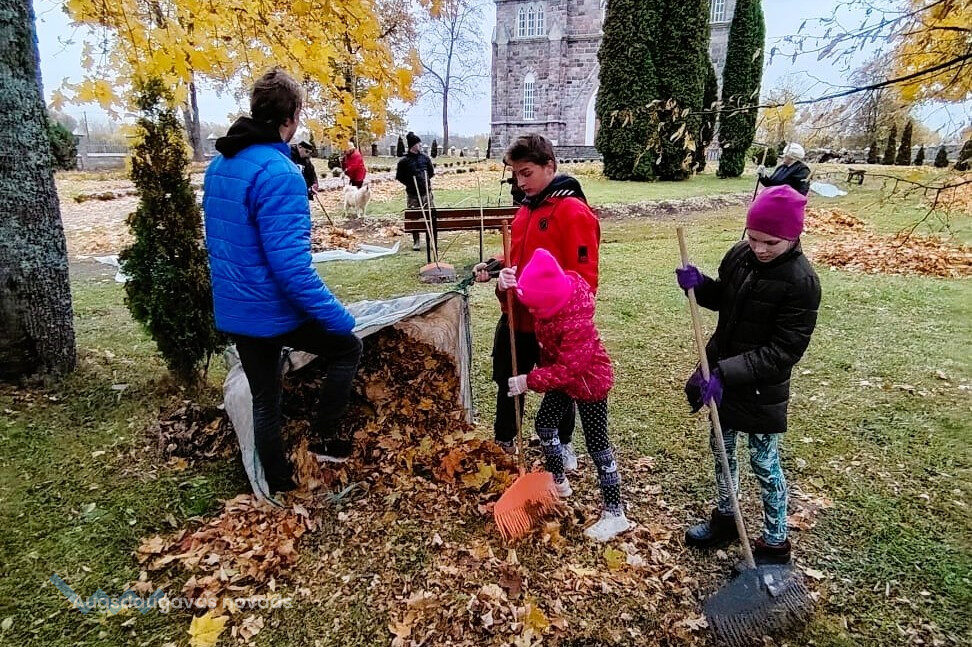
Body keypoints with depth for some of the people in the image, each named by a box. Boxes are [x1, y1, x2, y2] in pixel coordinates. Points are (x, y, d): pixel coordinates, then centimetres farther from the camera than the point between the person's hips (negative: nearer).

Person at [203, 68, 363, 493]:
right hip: (275, 312, -8)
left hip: (232, 313, 8)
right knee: (347, 347, 17)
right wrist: (335, 315, -21)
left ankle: (279, 487, 33)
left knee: (264, 401, 19)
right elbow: (290, 263, -27)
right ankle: (322, 437, 19)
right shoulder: (278, 172, -21)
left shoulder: (219, 165, 8)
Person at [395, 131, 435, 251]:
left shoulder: (425, 158, 6)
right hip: (412, 194, -2)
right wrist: (410, 184, -2)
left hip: (426, 192, 2)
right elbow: (399, 177, 4)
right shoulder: (404, 161, -4)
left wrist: (426, 180, 8)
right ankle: (416, 242, 12)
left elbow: (431, 171, 19)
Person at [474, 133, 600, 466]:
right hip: (515, 318, 7)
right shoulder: (526, 208, 8)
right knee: (507, 381, 21)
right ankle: (503, 442, 43)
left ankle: (563, 445, 40)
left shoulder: (574, 211, -18)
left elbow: (585, 279, -21)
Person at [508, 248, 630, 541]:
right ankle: (558, 482, 38)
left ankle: (615, 513, 11)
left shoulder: (577, 321, -37)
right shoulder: (551, 295, -14)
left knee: (596, 444, -2)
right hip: (561, 374, 9)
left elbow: (569, 368, -33)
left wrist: (529, 381, -30)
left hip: (589, 381, -9)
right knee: (544, 422, 17)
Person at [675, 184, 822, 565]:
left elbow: (784, 351, -23)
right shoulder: (740, 255, -4)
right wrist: (699, 284, -10)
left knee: (764, 464, 8)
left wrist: (728, 373, -31)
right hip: (723, 375, 6)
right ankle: (725, 518, 43)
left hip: (762, 389, -6)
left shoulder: (801, 282, -22)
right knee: (721, 448, 20)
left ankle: (775, 545, 29)